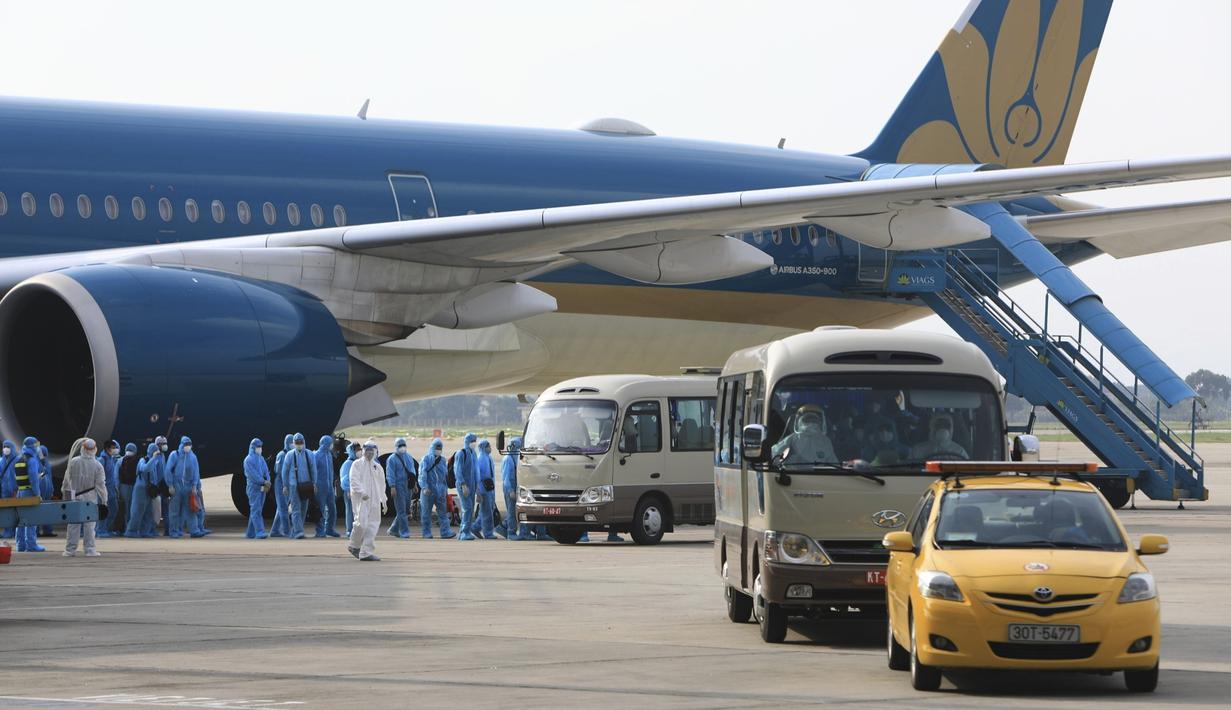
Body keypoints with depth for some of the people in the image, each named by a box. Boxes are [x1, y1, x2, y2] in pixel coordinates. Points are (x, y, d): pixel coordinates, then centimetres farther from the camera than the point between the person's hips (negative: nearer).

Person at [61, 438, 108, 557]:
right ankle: (90, 549, 0)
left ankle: (70, 549, 8)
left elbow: (66, 480, 3)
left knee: (73, 524, 7)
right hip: (90, 498, -1)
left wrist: (64, 493, 17)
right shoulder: (97, 466, -10)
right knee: (89, 525, 2)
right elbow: (100, 485, -7)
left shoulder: (73, 462, -6)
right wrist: (104, 500, 1)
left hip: (75, 497, 1)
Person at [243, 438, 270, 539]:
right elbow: (253, 474, -15)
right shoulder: (248, 460, -5)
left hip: (262, 488, 7)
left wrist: (267, 482, -10)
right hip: (254, 488, -7)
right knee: (256, 510, -13)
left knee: (256, 511, 8)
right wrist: (263, 482, -19)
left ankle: (250, 533, 14)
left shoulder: (261, 459, 17)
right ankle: (259, 532, -21)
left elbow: (266, 472, 8)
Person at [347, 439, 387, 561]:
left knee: (373, 526, -1)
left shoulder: (377, 467, 18)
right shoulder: (357, 464, 2)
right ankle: (354, 546, 8)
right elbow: (354, 480, -10)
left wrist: (384, 501, 20)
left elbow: (381, 485, 23)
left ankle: (366, 553, 1)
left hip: (374, 500, 5)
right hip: (360, 499, -5)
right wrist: (362, 492, -23)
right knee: (361, 523, -16)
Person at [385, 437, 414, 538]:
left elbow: (412, 471, 22)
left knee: (406, 508, 9)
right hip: (398, 486, -7)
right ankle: (404, 531, -6)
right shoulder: (392, 459, -4)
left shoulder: (409, 458, 16)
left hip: (408, 486, 7)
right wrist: (392, 487, -17)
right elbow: (390, 474, -9)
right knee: (401, 510, -7)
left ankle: (393, 529, 20)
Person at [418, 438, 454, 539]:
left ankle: (445, 532, -9)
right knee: (426, 513, 2)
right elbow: (422, 474, -8)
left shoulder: (442, 460, 13)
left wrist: (446, 489, 17)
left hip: (440, 490, 4)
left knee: (443, 512, -4)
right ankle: (426, 533, 9)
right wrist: (424, 487, -20)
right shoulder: (426, 459, -2)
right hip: (428, 490, -4)